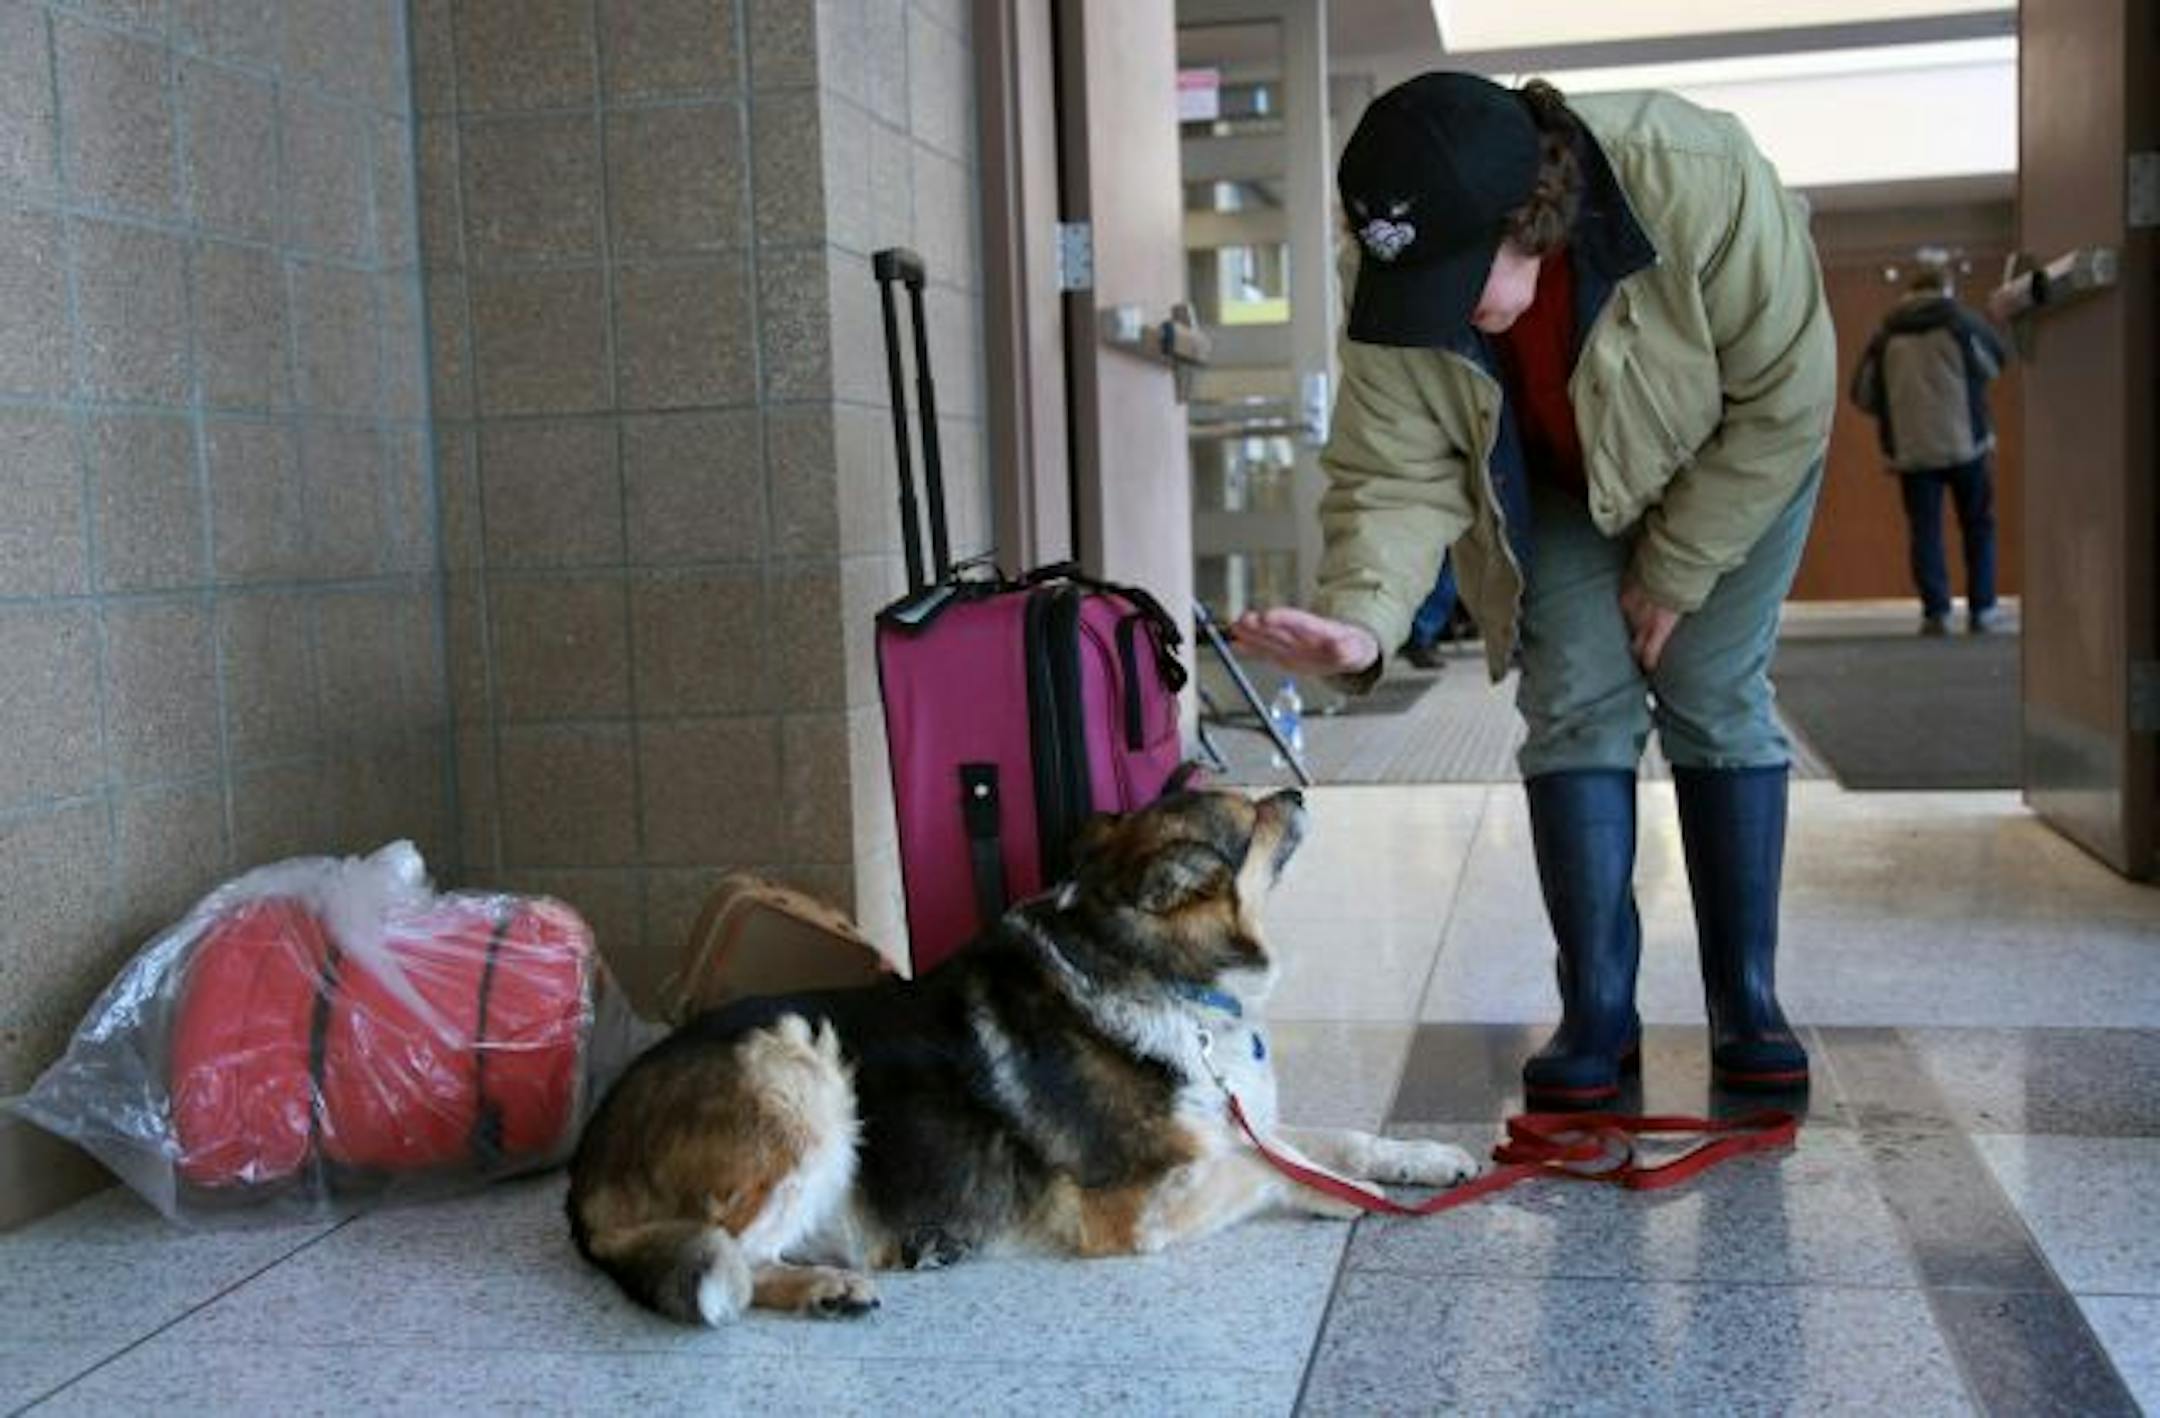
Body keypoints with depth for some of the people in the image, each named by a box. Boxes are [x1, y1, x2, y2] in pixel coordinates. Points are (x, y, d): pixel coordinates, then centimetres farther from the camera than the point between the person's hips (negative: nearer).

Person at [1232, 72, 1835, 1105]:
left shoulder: (1700, 181, -39)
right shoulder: (1391, 280, -32)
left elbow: (1785, 399, -27)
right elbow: (1396, 476, -29)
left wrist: (1675, 571, -21)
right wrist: (1362, 618, -50)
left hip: (1730, 461, -1)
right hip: (1555, 484, 2)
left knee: (1714, 701, -6)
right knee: (1576, 708, -8)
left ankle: (1746, 1003, 6)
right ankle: (1596, 1014, 1)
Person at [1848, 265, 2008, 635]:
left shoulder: (1885, 337, 2)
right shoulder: (1964, 324, -2)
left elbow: (1863, 395, 3)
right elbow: (1995, 364, 9)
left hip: (1911, 450, 1)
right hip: (1966, 444, -1)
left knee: (1924, 531, 4)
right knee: (1978, 527, 11)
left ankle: (1936, 611, -2)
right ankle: (1982, 609, 11)